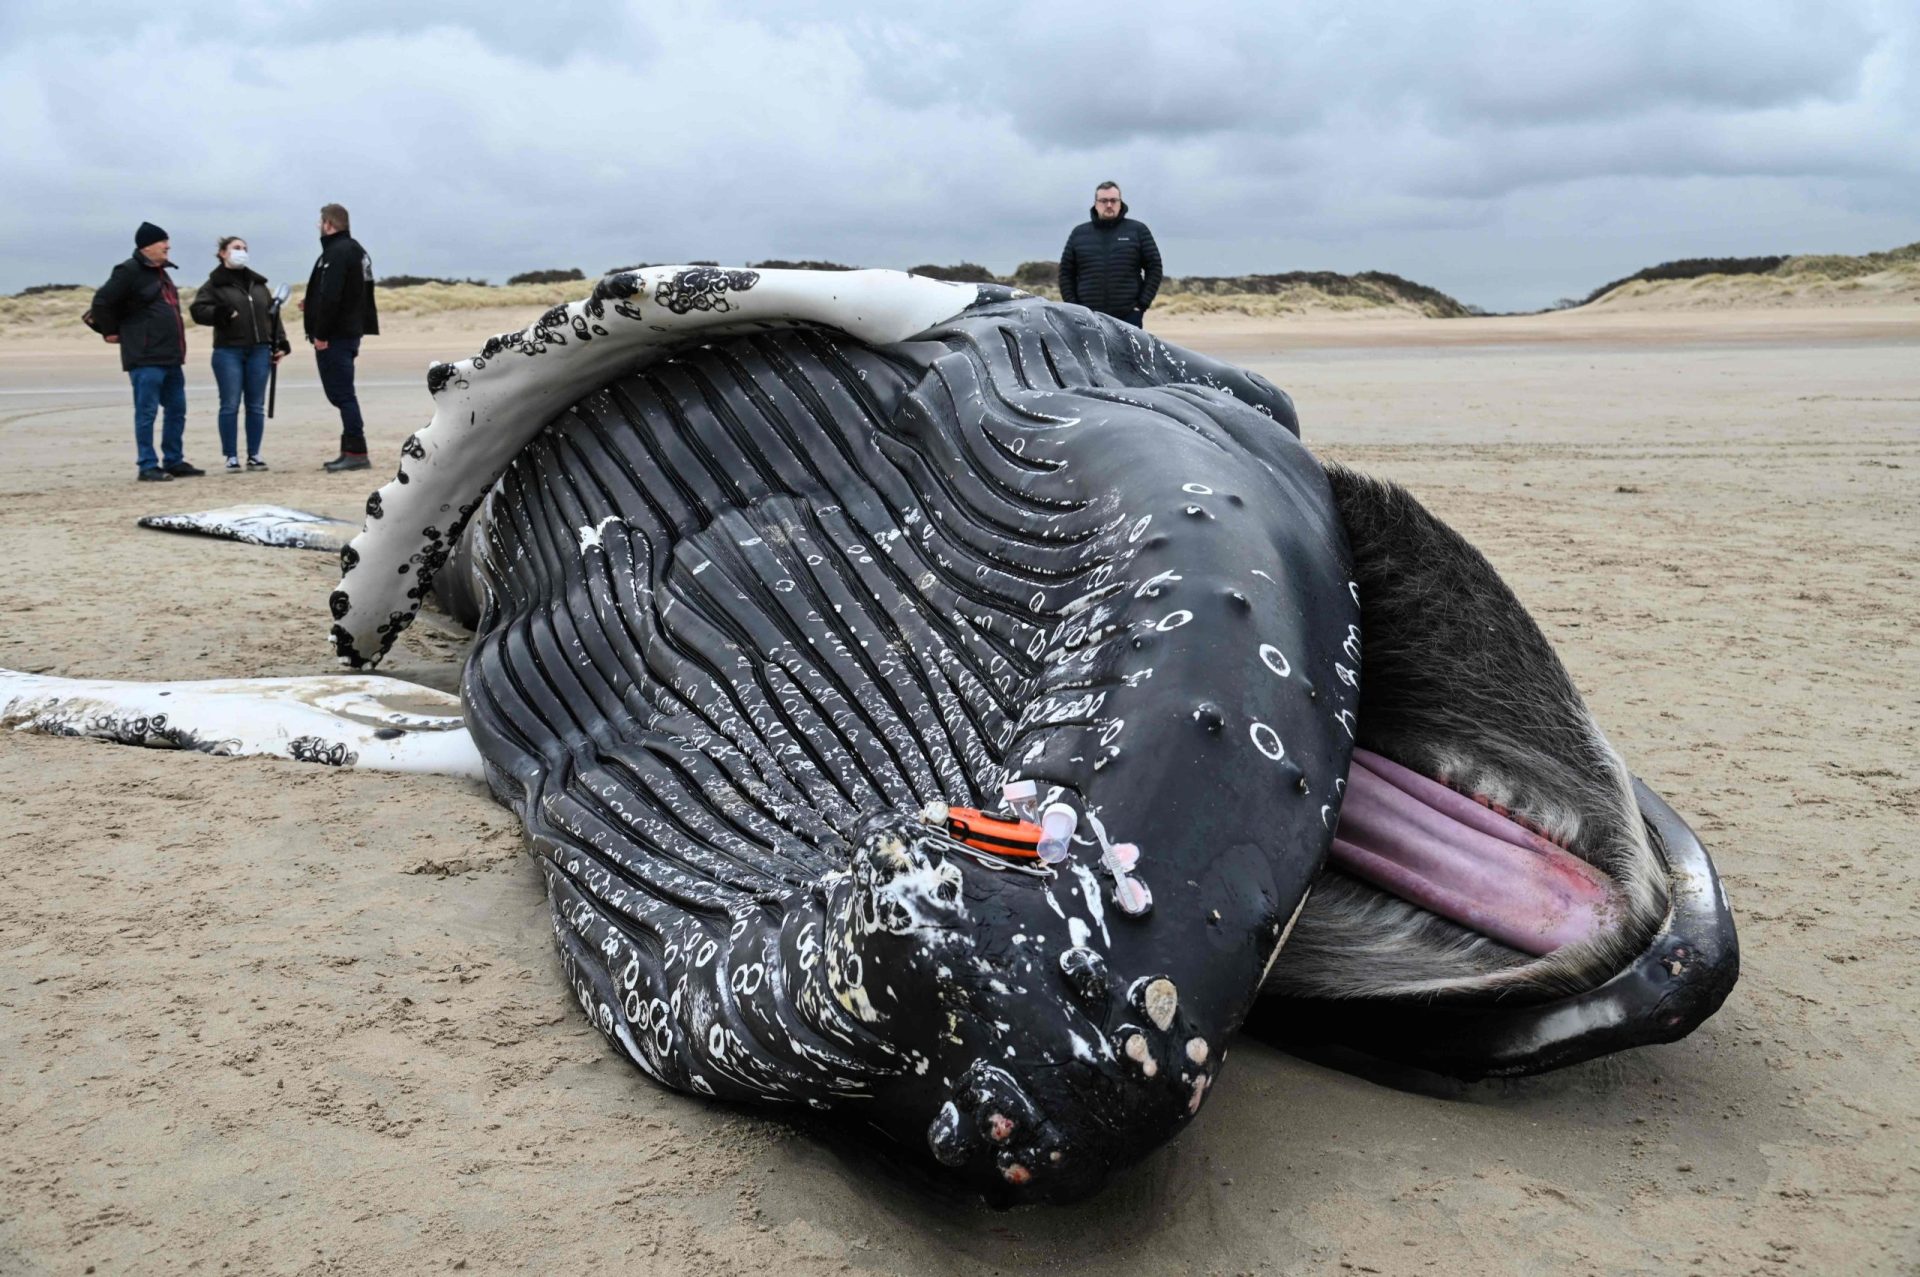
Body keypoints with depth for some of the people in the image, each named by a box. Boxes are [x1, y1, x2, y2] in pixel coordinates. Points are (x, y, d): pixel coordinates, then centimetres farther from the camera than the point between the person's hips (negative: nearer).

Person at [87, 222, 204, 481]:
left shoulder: (160, 271, 17)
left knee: (176, 410, 12)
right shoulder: (129, 271, -10)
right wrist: (111, 331, -4)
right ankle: (148, 467, -1)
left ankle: (174, 461, 21)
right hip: (145, 358, -9)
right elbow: (102, 302, -13)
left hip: (171, 357, 9)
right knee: (146, 412, -5)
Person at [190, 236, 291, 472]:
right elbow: (197, 310, -8)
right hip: (228, 352, -4)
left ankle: (254, 455, 13)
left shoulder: (258, 283, 15)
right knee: (230, 405, -2)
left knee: (256, 405, 6)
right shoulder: (214, 284, -1)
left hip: (259, 351, 4)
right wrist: (220, 313, -25)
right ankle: (231, 457, 3)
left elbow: (272, 313, 16)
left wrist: (279, 342, 8)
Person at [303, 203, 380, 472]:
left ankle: (356, 452, -9)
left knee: (342, 394, -8)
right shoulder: (356, 250, 16)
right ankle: (350, 450, 16)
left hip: (335, 337, -10)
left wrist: (321, 334, -19)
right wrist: (313, 306, 22)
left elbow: (331, 296, -22)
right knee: (342, 393, 13)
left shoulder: (337, 253, -15)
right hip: (350, 331, 10)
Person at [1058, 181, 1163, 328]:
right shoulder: (1079, 233, 13)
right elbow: (1066, 272, 14)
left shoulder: (1138, 230, 8)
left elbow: (1154, 268, 7)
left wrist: (1142, 305, -2)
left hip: (1129, 317, -1)